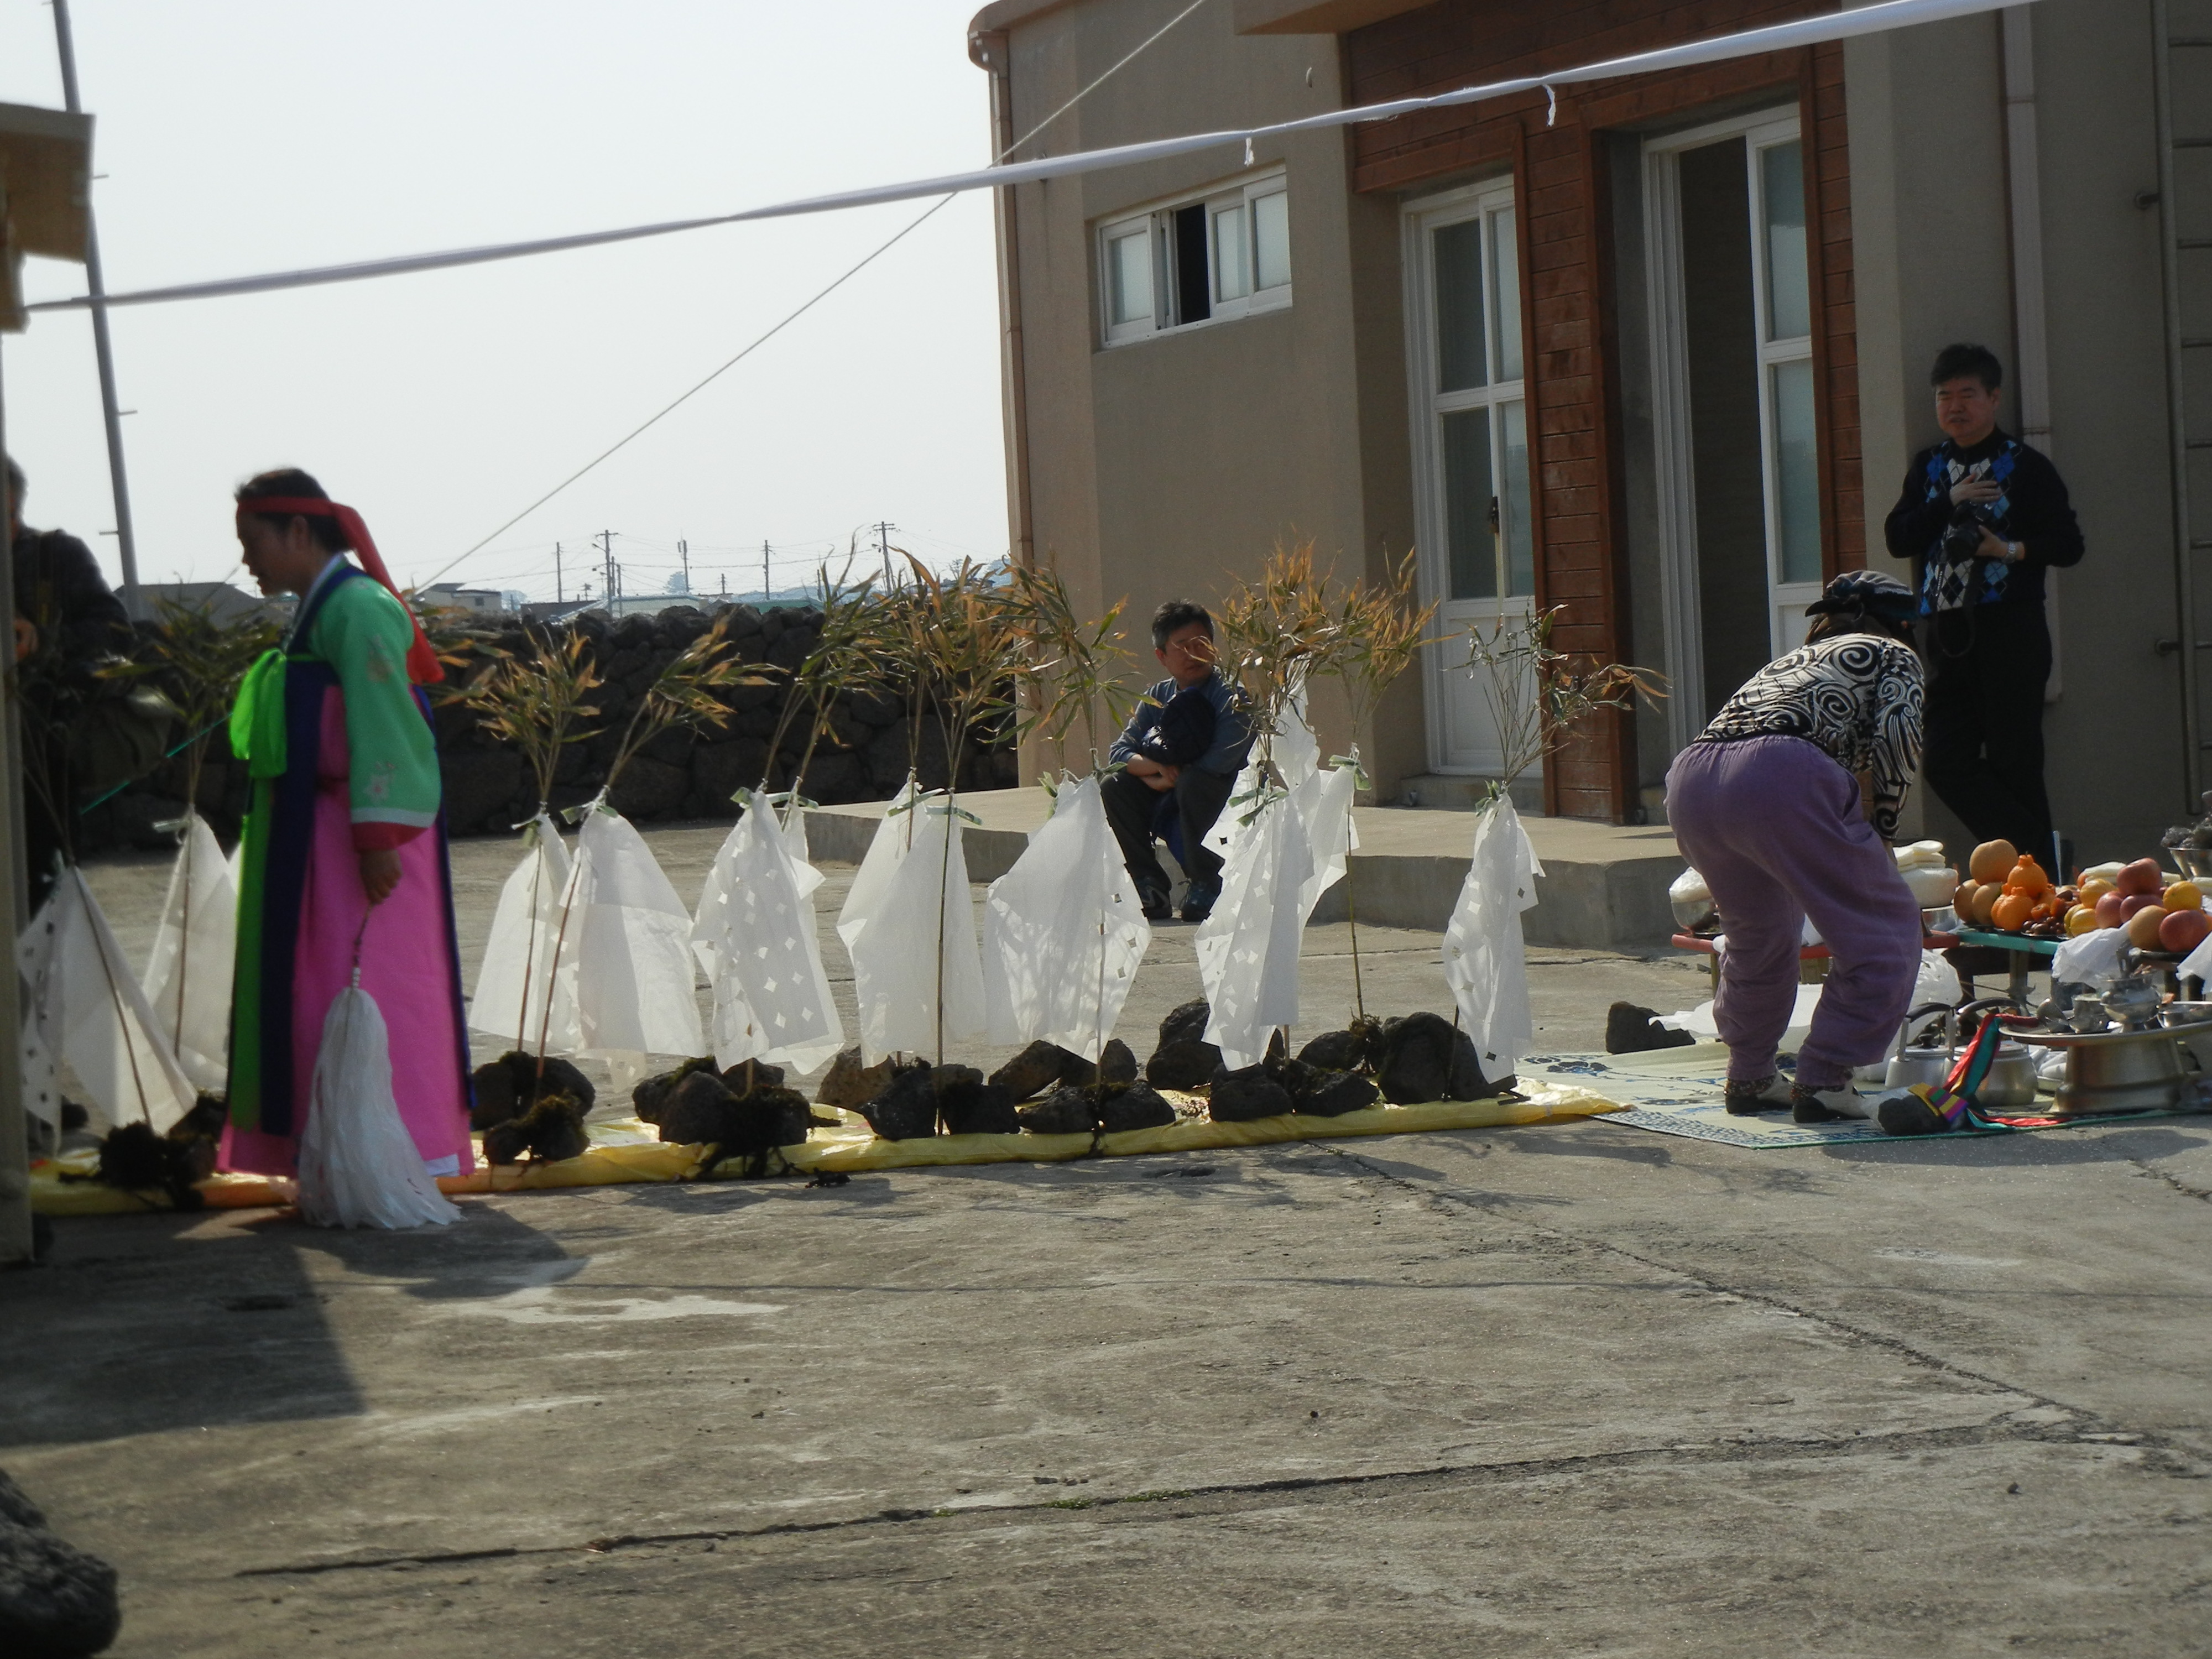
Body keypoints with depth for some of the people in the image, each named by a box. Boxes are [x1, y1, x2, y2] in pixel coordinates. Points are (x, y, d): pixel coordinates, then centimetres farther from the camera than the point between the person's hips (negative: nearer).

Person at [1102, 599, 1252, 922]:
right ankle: (1151, 887, -9)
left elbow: (1221, 761, -24)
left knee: (1194, 783, -35)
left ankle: (1207, 886, -21)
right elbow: (1118, 753, -4)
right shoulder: (1157, 698, 6)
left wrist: (1169, 778, -16)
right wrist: (1157, 767, -24)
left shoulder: (1231, 695, -12)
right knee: (1114, 787, -14)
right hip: (1170, 808, 6)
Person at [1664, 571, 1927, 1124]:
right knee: (1885, 931, 7)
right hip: (1783, 774, -7)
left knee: (1758, 931, 31)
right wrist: (1882, 829, 13)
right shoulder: (1893, 655, 24)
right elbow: (1896, 733, 3)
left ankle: (1749, 1078, 36)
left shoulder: (1789, 661, 41)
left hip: (1690, 779, 7)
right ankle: (1823, 1080, 2)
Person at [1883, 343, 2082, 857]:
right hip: (1947, 633, 5)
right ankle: (2037, 851, 5)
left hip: (2010, 630, -5)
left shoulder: (2026, 467, 2)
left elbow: (2068, 545, -1)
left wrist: (2013, 549, -17)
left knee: (2013, 762, -6)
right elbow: (1897, 537, 5)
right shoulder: (1928, 467, 16)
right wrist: (1950, 502, -7)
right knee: (1946, 763, -1)